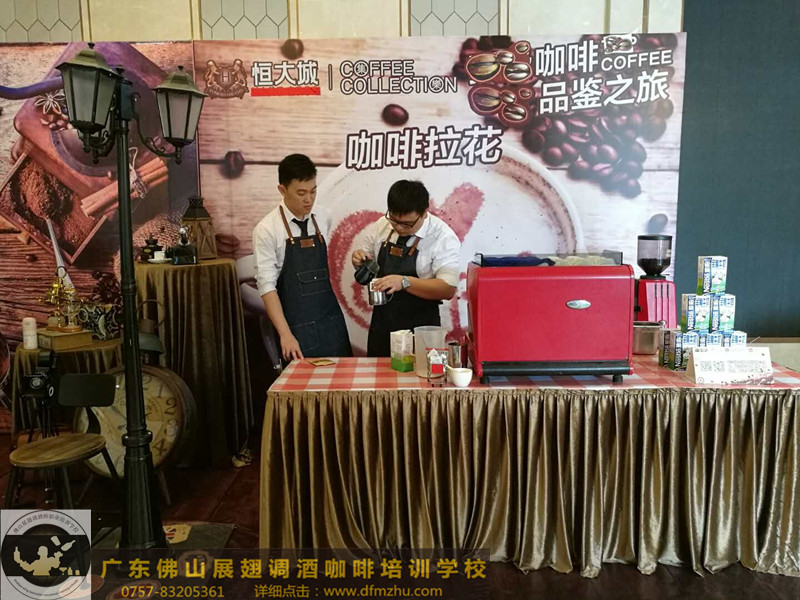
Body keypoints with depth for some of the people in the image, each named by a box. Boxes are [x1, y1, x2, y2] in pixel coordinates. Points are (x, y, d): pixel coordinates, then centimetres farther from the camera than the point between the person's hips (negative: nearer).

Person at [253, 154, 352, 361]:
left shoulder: (323, 218, 3)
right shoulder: (267, 229, -9)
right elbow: (266, 285, -13)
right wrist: (285, 334, -19)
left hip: (332, 320, 4)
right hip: (297, 327, -4)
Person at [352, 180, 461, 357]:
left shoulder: (444, 238, -15)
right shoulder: (380, 226, -1)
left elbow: (448, 289, -20)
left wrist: (404, 282, -30)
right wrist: (359, 261, -9)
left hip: (420, 329, -4)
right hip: (381, 324, 4)